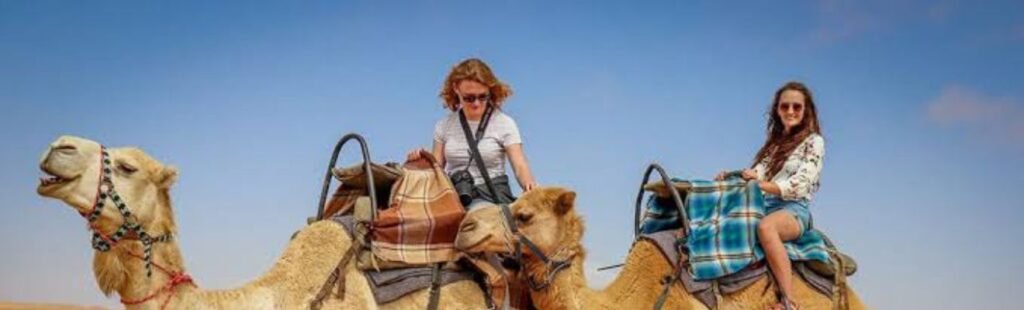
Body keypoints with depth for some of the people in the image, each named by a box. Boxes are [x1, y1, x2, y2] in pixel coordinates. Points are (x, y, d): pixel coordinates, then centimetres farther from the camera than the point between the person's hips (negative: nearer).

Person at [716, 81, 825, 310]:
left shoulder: (813, 142, 5)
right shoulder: (775, 142, 23)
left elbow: (799, 186, -8)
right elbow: (757, 175, 13)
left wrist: (760, 184, -19)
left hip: (794, 210, -7)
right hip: (764, 206, 7)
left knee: (765, 226, -40)